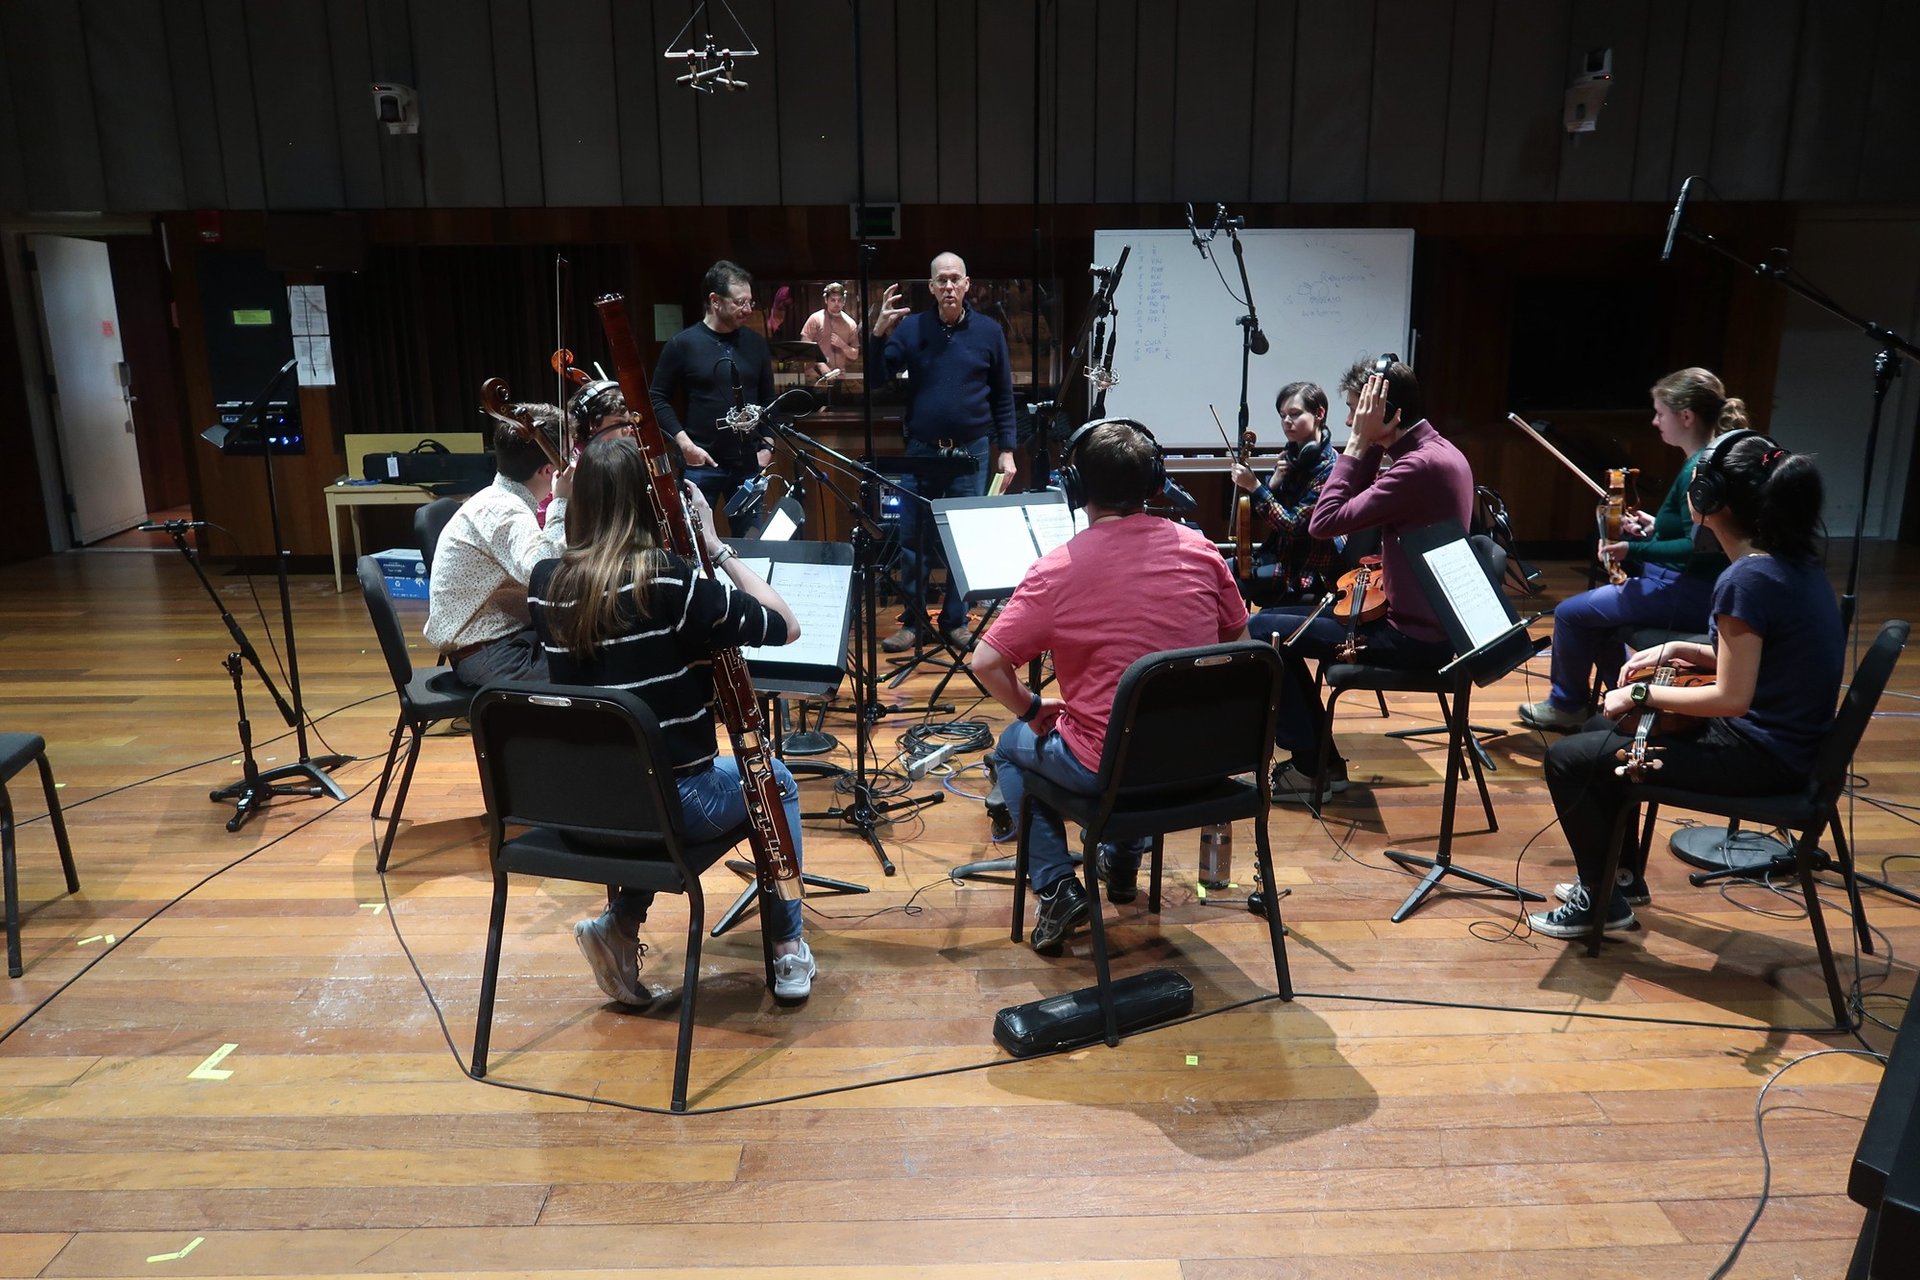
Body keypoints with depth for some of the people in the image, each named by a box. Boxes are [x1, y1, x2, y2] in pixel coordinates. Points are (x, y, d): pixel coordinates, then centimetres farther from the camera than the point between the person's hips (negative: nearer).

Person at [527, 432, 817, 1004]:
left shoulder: (545, 583, -5)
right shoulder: (671, 581, -22)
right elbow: (786, 626, -12)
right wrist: (716, 545, -8)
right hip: (675, 801, -5)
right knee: (774, 779, 26)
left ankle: (619, 923, 19)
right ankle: (788, 951, 31)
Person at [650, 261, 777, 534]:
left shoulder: (756, 344, 7)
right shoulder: (682, 344, -4)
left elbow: (768, 399, 14)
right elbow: (657, 398, -1)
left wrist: (767, 446, 3)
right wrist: (684, 442, -12)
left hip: (749, 464, 3)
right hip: (701, 463, -3)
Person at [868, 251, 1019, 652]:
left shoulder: (989, 332, 1)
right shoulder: (911, 328, 1)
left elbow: (1003, 396, 5)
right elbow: (878, 377, -4)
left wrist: (1007, 449, 1)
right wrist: (879, 333, -19)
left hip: (971, 453, 0)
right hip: (921, 451, 1)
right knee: (912, 540, 4)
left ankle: (956, 621, 18)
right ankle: (914, 623, 16)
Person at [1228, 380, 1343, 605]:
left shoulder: (1328, 468, -19)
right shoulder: (1292, 454, 3)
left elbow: (1293, 526, -23)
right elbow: (1259, 517, 6)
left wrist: (1254, 486, -27)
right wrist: (1274, 481, -13)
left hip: (1306, 569, -8)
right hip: (1278, 551, 8)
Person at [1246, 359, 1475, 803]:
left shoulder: (1420, 465, -23)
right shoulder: (1435, 450, 9)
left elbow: (1325, 522, -25)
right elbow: (1360, 513, 11)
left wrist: (1358, 442, -19)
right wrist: (1371, 446, 0)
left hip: (1412, 637, -10)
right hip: (1419, 620, 10)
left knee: (1260, 631, -8)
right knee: (1275, 619, 15)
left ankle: (1312, 766, 3)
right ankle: (1319, 757, 18)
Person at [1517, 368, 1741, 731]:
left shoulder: (1697, 471, -23)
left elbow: (1699, 547, -29)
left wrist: (1633, 549, -25)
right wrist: (1656, 527, 11)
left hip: (1687, 594, -11)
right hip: (1697, 588, 11)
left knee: (1570, 613, -4)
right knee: (1597, 604, 26)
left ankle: (1567, 705, 17)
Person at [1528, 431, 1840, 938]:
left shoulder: (1746, 580, -25)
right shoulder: (1795, 561, 4)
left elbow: (1731, 697, -26)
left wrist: (1642, 694, -14)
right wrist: (1679, 650, 8)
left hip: (1759, 756, -10)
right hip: (1787, 738, 10)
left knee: (1566, 759, -6)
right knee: (1601, 729, 22)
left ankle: (1603, 899, 12)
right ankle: (1624, 876, 31)